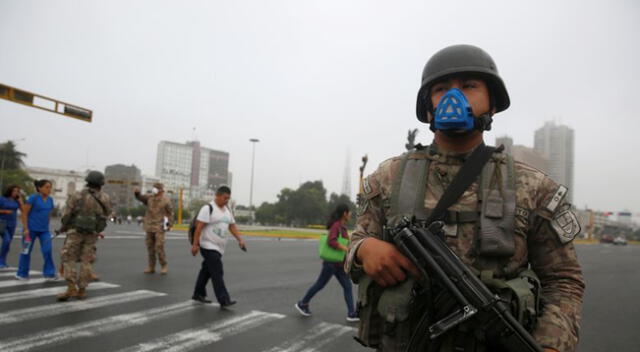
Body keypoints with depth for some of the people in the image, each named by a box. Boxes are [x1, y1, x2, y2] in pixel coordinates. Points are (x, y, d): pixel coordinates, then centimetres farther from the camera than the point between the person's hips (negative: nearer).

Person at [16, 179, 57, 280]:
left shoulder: (50, 200, 5)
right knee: (26, 251, 8)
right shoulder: (33, 198, -10)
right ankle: (22, 274, 22)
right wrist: (25, 229, -13)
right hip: (31, 229, -4)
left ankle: (49, 273, -3)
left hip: (44, 230, 4)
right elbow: (24, 213, -9)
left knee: (48, 250, -8)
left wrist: (46, 227, 14)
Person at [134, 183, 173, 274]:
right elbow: (140, 197, 0)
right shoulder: (149, 198, 9)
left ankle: (163, 266, 5)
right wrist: (137, 193, -23)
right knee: (150, 247, 7)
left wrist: (170, 225, -9)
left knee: (159, 247, -9)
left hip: (159, 228, -5)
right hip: (149, 227, 5)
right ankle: (151, 267, 15)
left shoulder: (166, 200, -4)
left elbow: (170, 213, -2)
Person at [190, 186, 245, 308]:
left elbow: (232, 226, 15)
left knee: (207, 271, 17)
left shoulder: (227, 210, 13)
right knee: (217, 273, -12)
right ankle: (224, 300, -13)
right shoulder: (208, 208, -12)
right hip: (208, 246, -8)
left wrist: (240, 239, 2)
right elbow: (199, 227, -15)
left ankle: (198, 294, 30)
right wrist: (195, 244, -18)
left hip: (219, 247, 8)